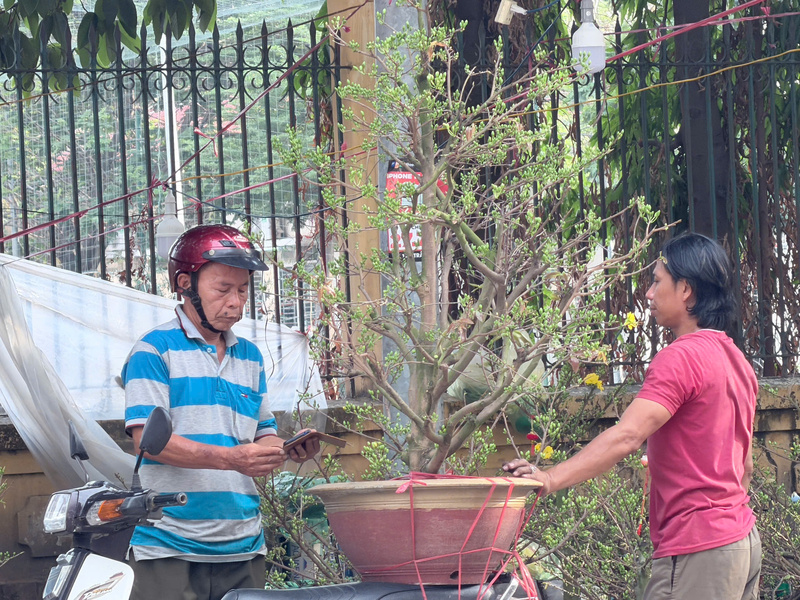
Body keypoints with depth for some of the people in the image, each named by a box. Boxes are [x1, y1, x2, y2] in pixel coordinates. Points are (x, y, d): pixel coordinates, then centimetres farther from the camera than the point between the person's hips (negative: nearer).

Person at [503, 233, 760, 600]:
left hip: (698, 547, -10)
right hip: (744, 540, 10)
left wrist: (552, 479, -33)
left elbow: (627, 436, -27)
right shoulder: (737, 361, 17)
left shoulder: (682, 357, -14)